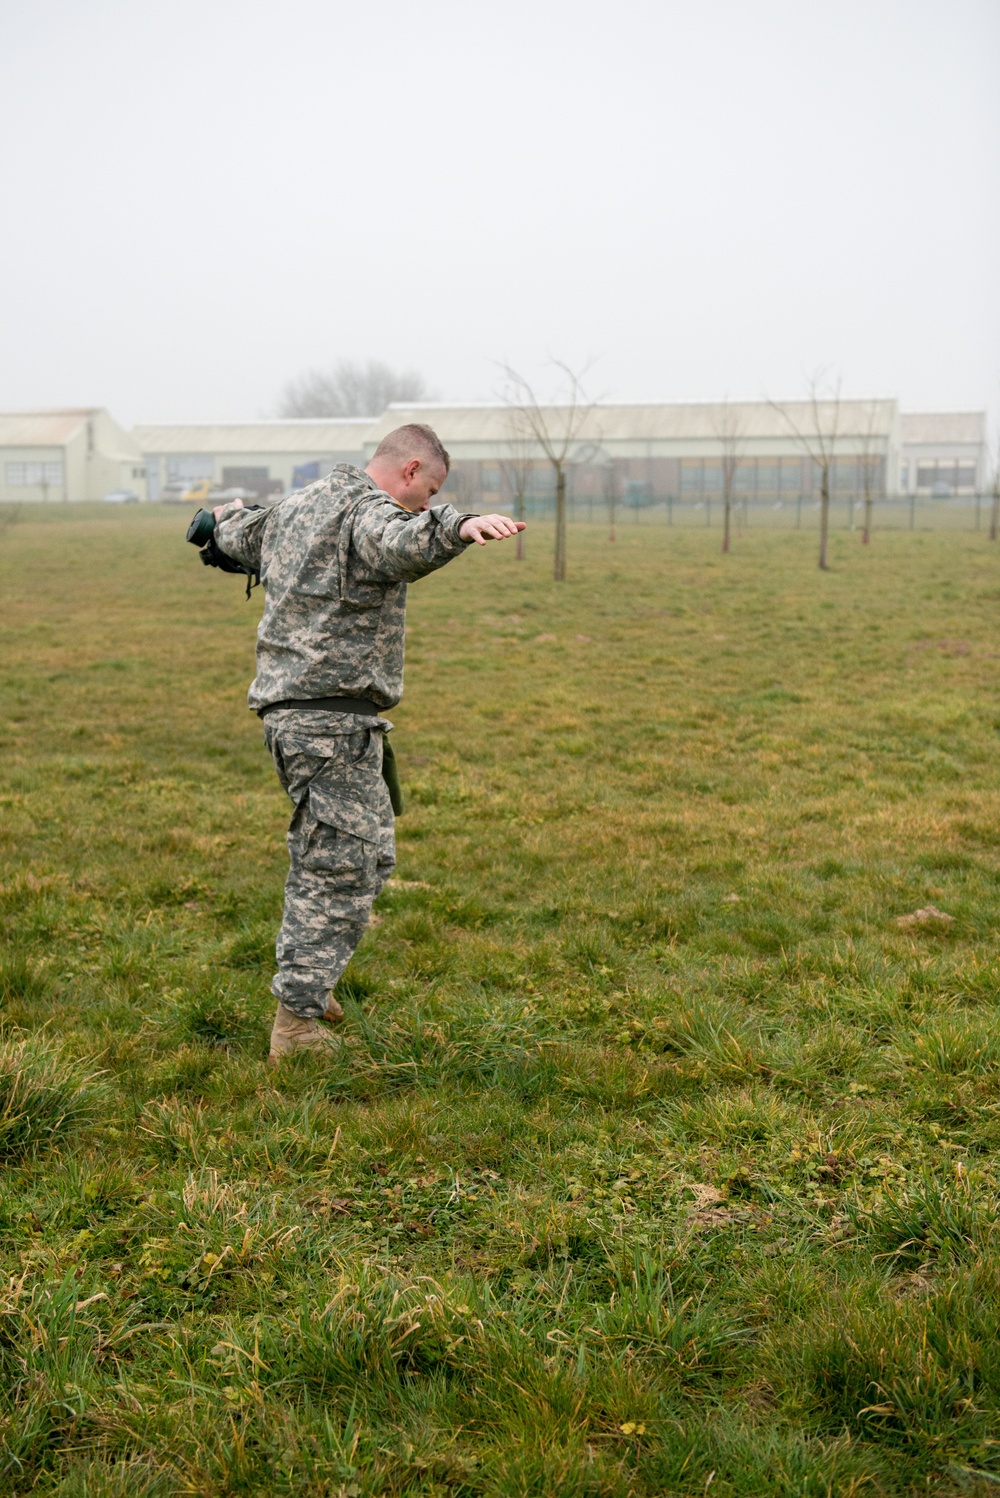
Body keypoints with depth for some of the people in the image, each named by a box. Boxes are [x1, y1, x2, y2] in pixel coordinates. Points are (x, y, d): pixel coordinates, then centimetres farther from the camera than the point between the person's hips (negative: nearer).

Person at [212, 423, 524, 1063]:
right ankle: (298, 1024, -2)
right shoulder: (369, 510, -11)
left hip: (288, 709, 10)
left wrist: (225, 512, 64)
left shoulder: (295, 507, 19)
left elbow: (238, 535, 40)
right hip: (333, 717, -10)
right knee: (340, 869, -5)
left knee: (371, 850, 21)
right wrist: (461, 526, -56)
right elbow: (400, 543, -37)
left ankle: (303, 980, 31)